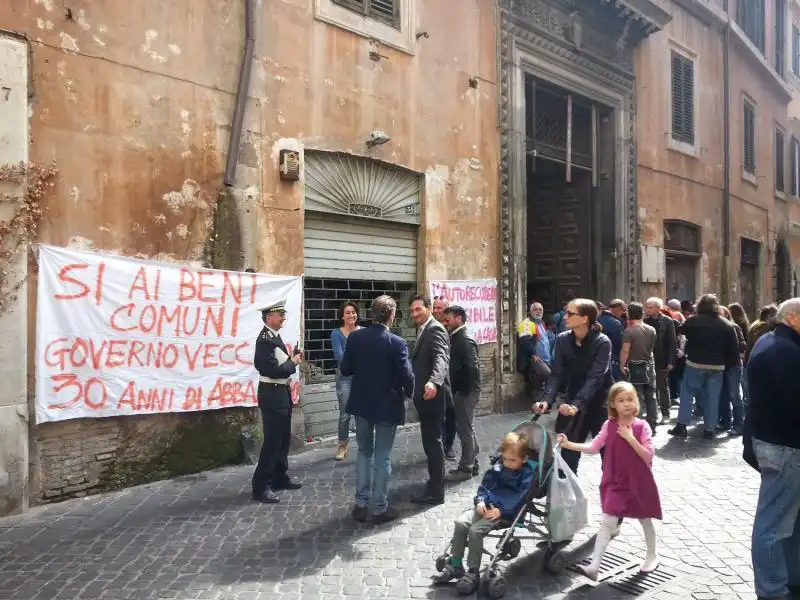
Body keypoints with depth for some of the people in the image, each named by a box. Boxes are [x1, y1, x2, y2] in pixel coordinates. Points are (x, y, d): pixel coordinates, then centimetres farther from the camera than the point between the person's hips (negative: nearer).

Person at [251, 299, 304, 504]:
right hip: (272, 395, -10)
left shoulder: (274, 336, 11)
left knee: (283, 438, 17)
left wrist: (292, 359, -3)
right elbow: (274, 370, -25)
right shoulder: (265, 339, -19)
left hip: (281, 393, 10)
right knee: (272, 440, -6)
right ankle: (261, 486, 2)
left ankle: (280, 478, 28)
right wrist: (293, 362, -12)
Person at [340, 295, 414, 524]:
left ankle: (361, 504, 22)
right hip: (387, 406, -4)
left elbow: (345, 370, 0)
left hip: (361, 403, 4)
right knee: (382, 457, 7)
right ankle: (380, 508, 16)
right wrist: (409, 393, 3)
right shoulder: (397, 343, -18)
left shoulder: (354, 337, -6)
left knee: (364, 452, 19)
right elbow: (406, 376, -18)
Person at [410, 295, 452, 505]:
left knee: (433, 441, -4)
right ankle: (436, 481, 32)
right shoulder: (425, 331, 16)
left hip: (433, 395, -10)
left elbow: (441, 358, -32)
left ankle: (435, 491, 3)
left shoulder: (435, 329, -16)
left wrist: (434, 381, -48)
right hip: (427, 395, 10)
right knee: (431, 440, 19)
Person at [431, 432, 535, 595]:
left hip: (506, 513, -7)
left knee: (475, 530, -25)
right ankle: (455, 565, -1)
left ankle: (473, 574, -12)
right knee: (460, 523, -14)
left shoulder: (526, 476, -7)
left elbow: (520, 500, -16)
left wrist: (501, 511, -24)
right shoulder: (497, 468, 12)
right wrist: (480, 501, -4)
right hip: (486, 507, 7)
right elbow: (484, 486, 16)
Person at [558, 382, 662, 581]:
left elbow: (649, 456, -15)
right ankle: (594, 566, -4)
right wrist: (568, 444, -9)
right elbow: (593, 448, -1)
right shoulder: (609, 425, -4)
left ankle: (652, 555, 43)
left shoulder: (642, 426, -11)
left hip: (638, 482, -1)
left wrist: (630, 438, -25)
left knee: (645, 519, 19)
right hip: (615, 482, 1)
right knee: (608, 522, -3)